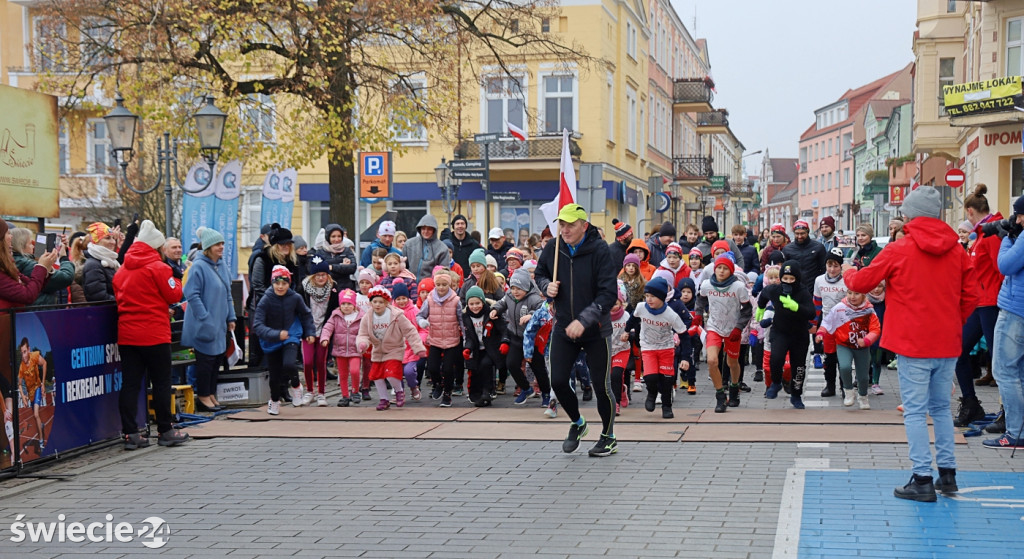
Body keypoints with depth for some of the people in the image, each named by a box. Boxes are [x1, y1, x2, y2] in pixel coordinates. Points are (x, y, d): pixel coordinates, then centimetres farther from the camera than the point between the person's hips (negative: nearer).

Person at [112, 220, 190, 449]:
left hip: (126, 334, 5)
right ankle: (165, 432, 10)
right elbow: (174, 295, -6)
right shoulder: (158, 267, -9)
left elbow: (118, 298, 16)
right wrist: (176, 279, 11)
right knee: (161, 383, 4)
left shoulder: (121, 270, 10)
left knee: (130, 383, 5)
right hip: (154, 333, -5)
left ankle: (130, 433, 4)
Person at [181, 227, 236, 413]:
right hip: (204, 325, -8)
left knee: (217, 359, 11)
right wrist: (205, 318, -20)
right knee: (206, 359, -1)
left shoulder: (222, 266, 11)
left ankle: (211, 395, 20)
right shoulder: (199, 267, -14)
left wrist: (231, 317, 12)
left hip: (220, 323, 8)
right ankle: (203, 397, 9)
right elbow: (192, 295, -17)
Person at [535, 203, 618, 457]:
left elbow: (608, 294, -20)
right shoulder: (553, 249, -2)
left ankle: (609, 437, 26)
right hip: (563, 328, 4)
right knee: (558, 381, -1)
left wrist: (583, 321, -28)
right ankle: (577, 423, 29)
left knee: (601, 386, 4)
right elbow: (540, 274, 18)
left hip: (595, 330, -4)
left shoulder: (599, 250, -16)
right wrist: (547, 286, -6)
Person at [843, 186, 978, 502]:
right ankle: (947, 473, 20)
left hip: (913, 345, -5)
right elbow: (971, 296, 5)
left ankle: (923, 479, -2)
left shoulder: (898, 251, -9)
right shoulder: (957, 251, 3)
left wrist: (847, 273, 21)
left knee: (915, 410, 0)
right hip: (948, 344, 5)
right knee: (941, 407, 17)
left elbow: (861, 282, -1)